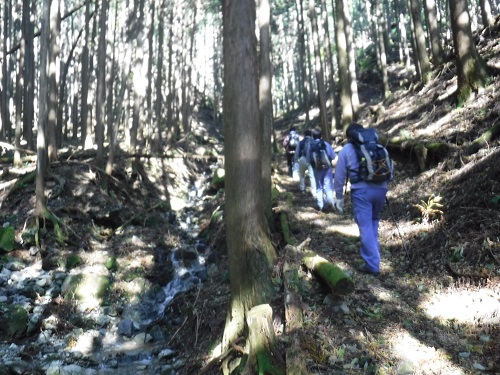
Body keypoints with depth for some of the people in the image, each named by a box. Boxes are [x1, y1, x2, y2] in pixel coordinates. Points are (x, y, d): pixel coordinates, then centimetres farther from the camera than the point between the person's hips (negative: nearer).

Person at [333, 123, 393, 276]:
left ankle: (372, 264, 1)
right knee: (374, 222, 22)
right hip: (380, 189, 4)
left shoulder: (346, 150, 6)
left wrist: (339, 196, 11)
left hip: (361, 191, -4)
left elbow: (339, 176, 4)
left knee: (365, 227, 0)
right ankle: (372, 253, 27)